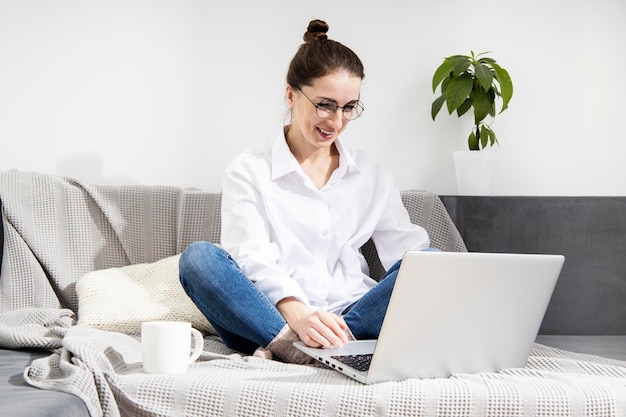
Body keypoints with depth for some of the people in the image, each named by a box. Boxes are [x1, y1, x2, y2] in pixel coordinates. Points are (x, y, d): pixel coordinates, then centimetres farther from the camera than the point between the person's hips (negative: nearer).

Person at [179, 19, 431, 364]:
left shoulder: (371, 175, 19)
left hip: (351, 319, 3)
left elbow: (406, 247, 9)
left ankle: (286, 347, -33)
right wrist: (297, 314, -30)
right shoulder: (249, 171, 6)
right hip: (274, 319, -3)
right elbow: (253, 257, -9)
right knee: (198, 257, -26)